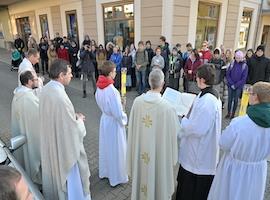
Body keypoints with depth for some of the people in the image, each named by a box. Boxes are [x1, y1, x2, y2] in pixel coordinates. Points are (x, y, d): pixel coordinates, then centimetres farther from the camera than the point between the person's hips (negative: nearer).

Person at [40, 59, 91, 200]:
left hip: (50, 141, 9)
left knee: (55, 171, 30)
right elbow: (74, 130, -26)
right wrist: (79, 119, -6)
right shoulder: (60, 97, -34)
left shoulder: (46, 89, -6)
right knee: (70, 177, 15)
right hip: (64, 145, -9)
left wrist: (74, 116, 4)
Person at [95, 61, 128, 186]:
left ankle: (104, 172, 44)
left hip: (104, 119, 8)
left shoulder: (99, 87, -6)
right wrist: (124, 120, -7)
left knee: (105, 147, 24)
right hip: (114, 122, -8)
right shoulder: (112, 90, -30)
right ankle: (116, 177, 29)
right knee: (115, 149, 10)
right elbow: (118, 112, -25)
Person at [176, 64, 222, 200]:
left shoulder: (206, 102, -31)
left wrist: (181, 120, -14)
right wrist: (186, 118, 4)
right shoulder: (211, 94, 1)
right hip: (201, 148, 10)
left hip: (199, 152, -10)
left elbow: (197, 128, -29)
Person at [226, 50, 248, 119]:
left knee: (235, 100, 8)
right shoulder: (232, 64, -2)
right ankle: (229, 113, 20)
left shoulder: (245, 66, -6)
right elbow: (227, 74, -1)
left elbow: (244, 78, -7)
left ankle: (233, 113, 19)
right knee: (230, 99, 8)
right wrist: (231, 84, -10)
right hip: (230, 85, 1)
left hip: (239, 86, -1)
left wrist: (236, 85, -12)